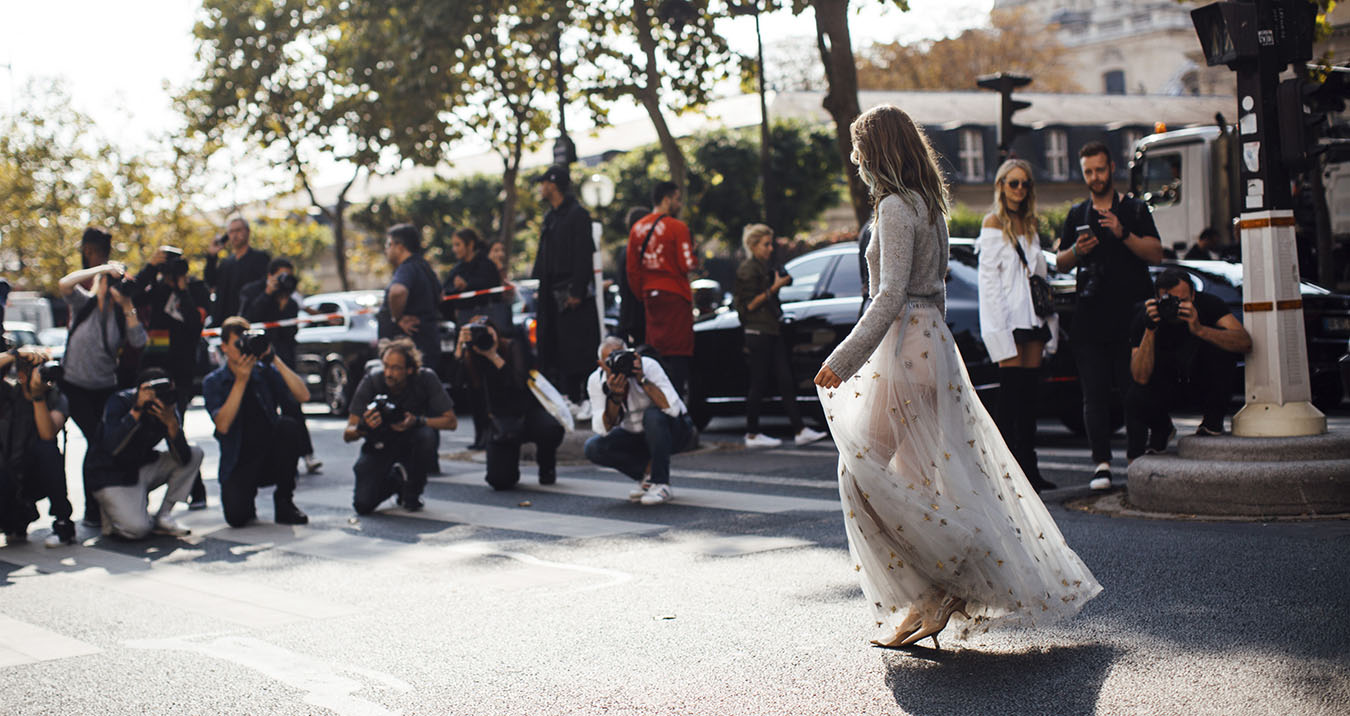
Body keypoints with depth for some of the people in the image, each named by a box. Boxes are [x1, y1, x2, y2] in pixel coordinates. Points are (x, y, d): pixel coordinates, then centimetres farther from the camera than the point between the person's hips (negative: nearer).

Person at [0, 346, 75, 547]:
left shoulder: (56, 399, -5)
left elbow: (48, 434, -24)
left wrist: (38, 396, -29)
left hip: (38, 477, 0)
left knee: (46, 448, -34)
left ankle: (63, 523, -19)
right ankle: (19, 518, 11)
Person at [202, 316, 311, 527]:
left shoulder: (265, 373, 5)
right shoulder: (213, 383, 2)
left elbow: (303, 395, -12)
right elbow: (223, 425, -16)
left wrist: (274, 360, -16)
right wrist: (241, 380, -18)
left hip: (272, 457, 2)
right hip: (239, 464, -2)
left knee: (288, 425, -29)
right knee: (236, 516, -28)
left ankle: (284, 499, -11)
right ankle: (248, 495, 13)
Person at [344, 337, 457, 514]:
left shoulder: (426, 378, -22)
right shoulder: (372, 380, -22)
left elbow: (451, 421, -18)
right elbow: (347, 434, -21)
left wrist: (417, 421, -34)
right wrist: (363, 427, -44)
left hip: (411, 440, 0)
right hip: (379, 445, 0)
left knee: (426, 435, -35)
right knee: (363, 505, -18)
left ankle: (413, 491, -7)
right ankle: (395, 480, 18)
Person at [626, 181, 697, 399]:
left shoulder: (638, 228, 8)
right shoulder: (677, 227, -11)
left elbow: (632, 269, 11)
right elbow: (687, 265, -14)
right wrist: (695, 260, 8)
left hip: (650, 295, 6)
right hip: (675, 295, -6)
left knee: (656, 349, 12)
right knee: (678, 352, -4)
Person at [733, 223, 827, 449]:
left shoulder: (765, 267, 19)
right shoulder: (748, 269, -9)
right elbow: (750, 305, -16)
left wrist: (781, 281, 12)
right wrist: (775, 287, -18)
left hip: (772, 331, 9)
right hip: (758, 332, -9)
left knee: (786, 381, 4)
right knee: (759, 383, -4)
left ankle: (800, 430, 3)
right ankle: (752, 434, 4)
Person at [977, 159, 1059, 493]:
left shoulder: (1031, 223, 18)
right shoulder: (993, 222, -2)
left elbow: (1039, 271, 19)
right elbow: (988, 277, -8)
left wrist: (1049, 316, 10)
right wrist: (1000, 326, -15)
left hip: (1032, 313, 6)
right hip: (1006, 314, -6)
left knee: (1029, 391, 5)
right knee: (1011, 392, -8)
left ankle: (1029, 468, 8)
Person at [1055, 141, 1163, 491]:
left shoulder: (1135, 209, 9)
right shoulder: (1077, 215, 18)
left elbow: (1156, 254, -2)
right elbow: (1060, 263, 17)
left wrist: (1123, 234, -16)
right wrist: (1076, 251, -5)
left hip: (1132, 314, -2)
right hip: (1090, 315, 2)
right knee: (1094, 392, -3)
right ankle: (1101, 461, -1)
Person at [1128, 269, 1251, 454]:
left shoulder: (1207, 303, -21)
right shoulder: (1145, 316, -22)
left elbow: (1245, 343, -35)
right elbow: (1141, 377, -30)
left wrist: (1199, 329, -48)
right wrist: (1149, 331, -42)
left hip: (1204, 381, 0)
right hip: (1165, 380, 0)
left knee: (1220, 341, -29)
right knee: (1136, 399, -31)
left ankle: (1213, 419, -9)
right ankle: (1161, 427, 9)